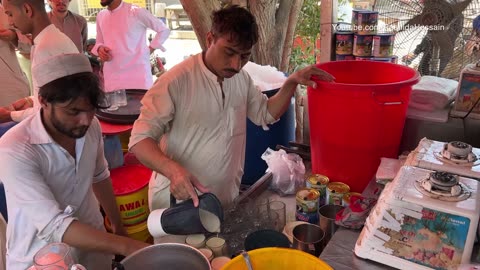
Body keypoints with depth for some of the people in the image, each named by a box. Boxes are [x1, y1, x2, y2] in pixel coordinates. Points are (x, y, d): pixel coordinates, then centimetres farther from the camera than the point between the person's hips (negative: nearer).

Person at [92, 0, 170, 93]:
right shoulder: (100, 16, 12)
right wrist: (100, 49, 0)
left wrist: (150, 49, -5)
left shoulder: (136, 12, -6)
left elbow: (164, 30, 2)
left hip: (137, 75, -5)